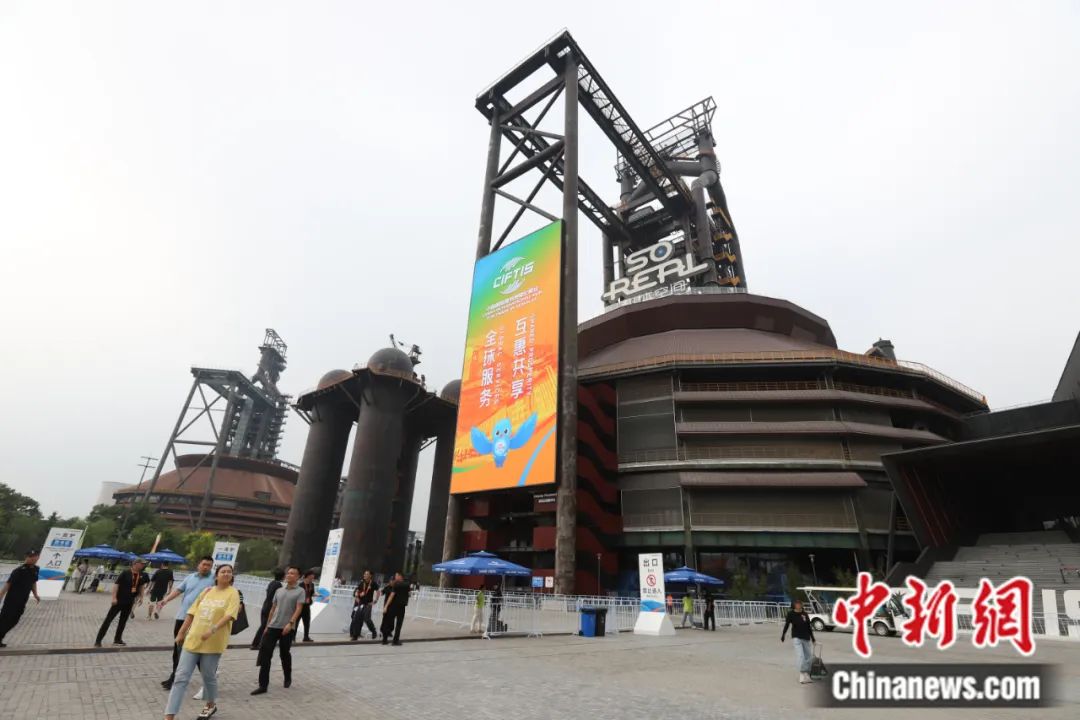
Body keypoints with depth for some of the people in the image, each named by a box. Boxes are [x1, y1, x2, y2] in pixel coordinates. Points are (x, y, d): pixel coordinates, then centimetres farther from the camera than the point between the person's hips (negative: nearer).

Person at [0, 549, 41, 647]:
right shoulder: (19, 570, -20)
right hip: (11, 601, -7)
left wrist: (35, 594, 11)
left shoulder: (35, 569, 2)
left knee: (13, 621, 12)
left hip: (22, 602, 7)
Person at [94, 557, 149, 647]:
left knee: (123, 620, 14)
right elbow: (116, 584, -17)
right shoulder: (126, 573, -16)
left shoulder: (142, 575, 1)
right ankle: (98, 640, 7)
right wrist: (114, 597, -21)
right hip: (119, 600, -6)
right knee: (108, 619, -1)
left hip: (130, 601, 6)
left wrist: (141, 597, 10)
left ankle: (117, 639, 27)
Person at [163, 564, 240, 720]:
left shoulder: (232, 593, -8)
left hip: (213, 643, -4)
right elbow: (192, 612, 15)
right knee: (181, 677, -1)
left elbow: (229, 615, -20)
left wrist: (213, 630, -31)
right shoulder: (207, 591, 9)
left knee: (209, 677, 11)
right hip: (192, 640, 4)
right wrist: (181, 632, 13)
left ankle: (211, 705, 36)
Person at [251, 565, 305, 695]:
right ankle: (263, 685, 2)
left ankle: (288, 678, 31)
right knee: (265, 653, -4)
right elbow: (273, 609, 17)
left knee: (284, 654, 9)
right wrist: (267, 626, 13)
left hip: (287, 628, -4)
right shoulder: (279, 591, 13)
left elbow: (299, 609, -12)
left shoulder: (300, 591, -3)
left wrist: (290, 623, -23)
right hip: (273, 627, 4)